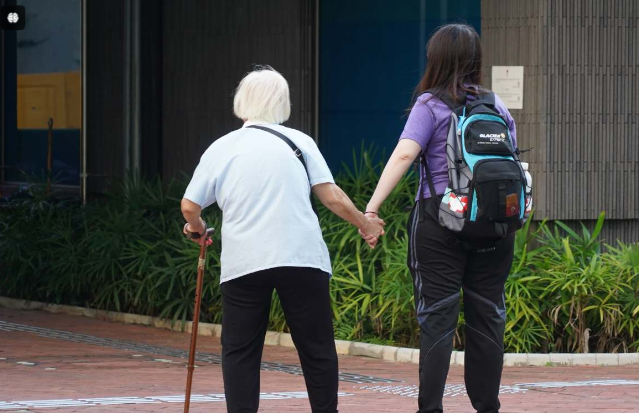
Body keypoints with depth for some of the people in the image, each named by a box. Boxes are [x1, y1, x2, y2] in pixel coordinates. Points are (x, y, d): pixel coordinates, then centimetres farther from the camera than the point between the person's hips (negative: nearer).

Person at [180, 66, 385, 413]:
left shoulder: (221, 148, 7)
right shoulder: (298, 141, 6)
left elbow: (189, 207, 6)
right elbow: (332, 197, 2)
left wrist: (197, 227, 28)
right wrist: (365, 223, 18)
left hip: (244, 264, 0)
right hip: (303, 258, 0)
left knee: (239, 351, 7)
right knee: (317, 347, 8)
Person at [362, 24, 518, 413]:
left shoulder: (431, 105, -3)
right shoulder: (498, 107, 10)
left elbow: (404, 154, -17)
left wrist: (372, 207, -20)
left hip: (439, 217, -3)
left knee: (437, 318, -2)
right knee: (488, 316, 9)